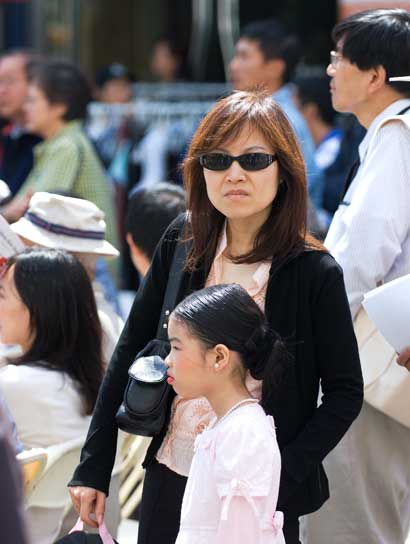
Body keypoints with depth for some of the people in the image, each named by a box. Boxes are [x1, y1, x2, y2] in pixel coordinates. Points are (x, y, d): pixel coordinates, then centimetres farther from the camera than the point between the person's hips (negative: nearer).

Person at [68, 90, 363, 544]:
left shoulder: (315, 273, -11)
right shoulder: (183, 244, -2)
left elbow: (345, 392, -6)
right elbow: (129, 353, 4)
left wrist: (281, 474, -16)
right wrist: (93, 467, 3)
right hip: (170, 476, 3)